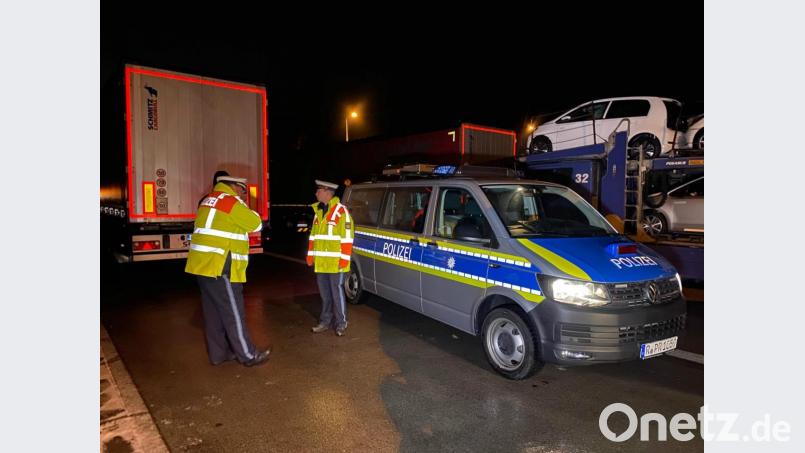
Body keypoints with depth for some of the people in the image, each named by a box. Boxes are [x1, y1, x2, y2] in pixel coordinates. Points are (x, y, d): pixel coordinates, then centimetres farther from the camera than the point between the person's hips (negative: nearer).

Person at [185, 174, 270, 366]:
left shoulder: (210, 200, 17)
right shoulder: (230, 202, -11)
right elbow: (256, 224, -5)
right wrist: (242, 204, 6)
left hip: (203, 264, 9)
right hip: (219, 266, -9)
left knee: (213, 311, 14)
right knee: (233, 313, -1)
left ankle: (218, 353, 23)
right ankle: (248, 355, 8)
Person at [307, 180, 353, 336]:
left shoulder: (341, 211, -12)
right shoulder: (318, 211, 12)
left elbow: (347, 238, -14)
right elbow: (313, 236, 17)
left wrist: (344, 260, -17)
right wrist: (310, 256, 15)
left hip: (335, 263, -7)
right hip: (320, 262, 7)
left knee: (336, 293, 3)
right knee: (325, 294, 15)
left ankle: (341, 323, 16)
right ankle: (325, 321, 27)